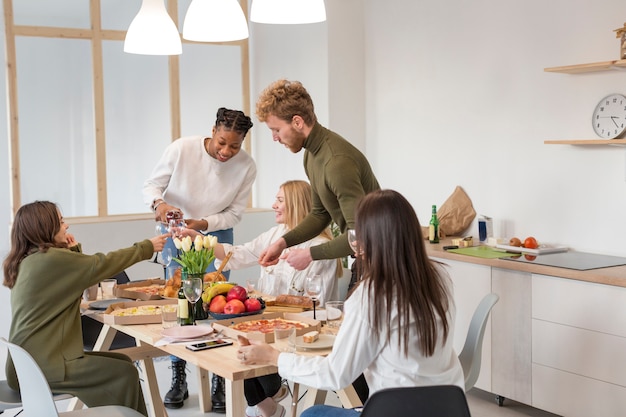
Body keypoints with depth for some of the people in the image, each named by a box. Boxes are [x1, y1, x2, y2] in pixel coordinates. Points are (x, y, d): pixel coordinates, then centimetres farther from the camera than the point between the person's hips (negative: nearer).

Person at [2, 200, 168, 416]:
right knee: (124, 374, -8)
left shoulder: (29, 261, 11)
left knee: (121, 361, 9)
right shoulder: (51, 259, -18)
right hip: (40, 367, -10)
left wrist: (73, 251, 9)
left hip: (33, 359, 10)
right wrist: (148, 247, 1)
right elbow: (102, 264, -9)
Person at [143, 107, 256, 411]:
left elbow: (234, 213, -10)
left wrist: (202, 224, -26)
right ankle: (178, 381, 16)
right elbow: (151, 185, -11)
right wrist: (159, 203, -33)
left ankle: (219, 384, 9)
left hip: (217, 233, 0)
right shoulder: (181, 149, -23)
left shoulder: (246, 167, -19)